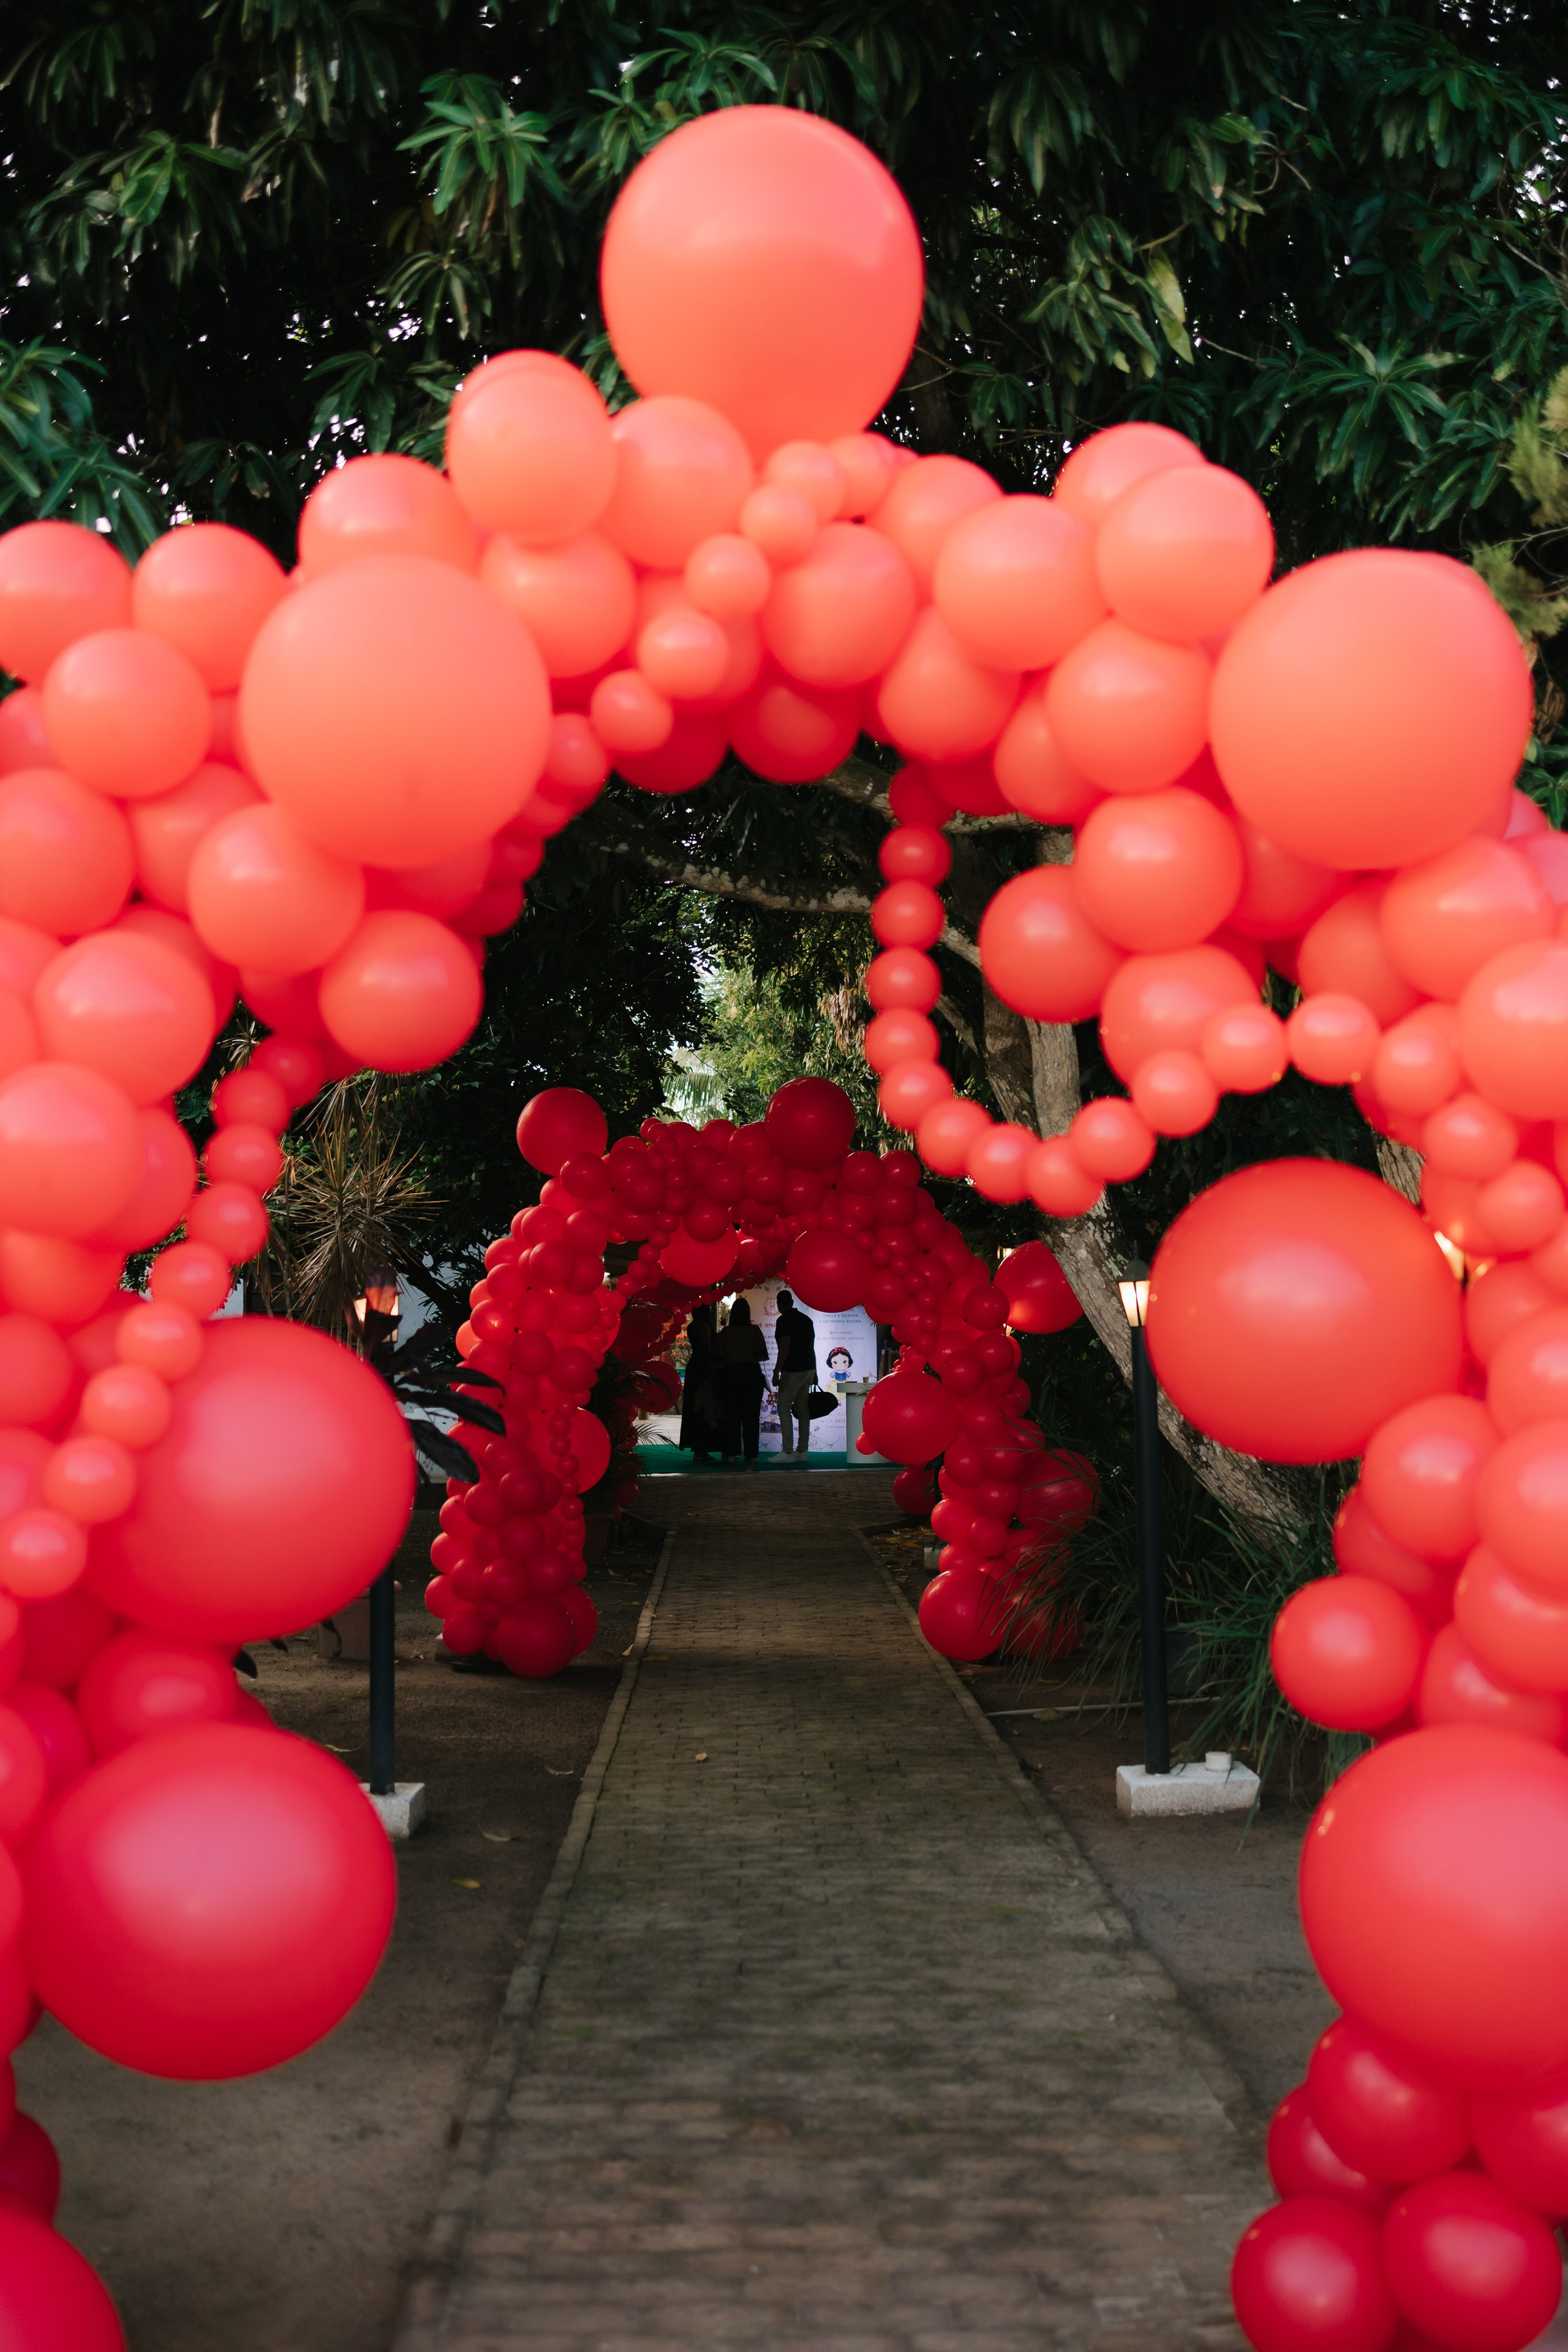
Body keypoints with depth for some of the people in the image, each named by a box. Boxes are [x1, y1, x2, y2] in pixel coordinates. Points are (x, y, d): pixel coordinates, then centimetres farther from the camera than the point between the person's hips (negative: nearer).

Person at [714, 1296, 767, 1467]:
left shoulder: (725, 1333, -5)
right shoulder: (755, 1331, -4)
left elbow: (719, 1359, -7)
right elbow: (762, 1355, -6)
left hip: (730, 1374, 0)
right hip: (752, 1374, 0)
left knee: (731, 1415, 6)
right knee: (751, 1416, 3)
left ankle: (731, 1453, 4)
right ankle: (751, 1454, 0)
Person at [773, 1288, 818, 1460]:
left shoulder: (784, 1320, -10)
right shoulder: (806, 1319, 14)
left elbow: (784, 1348, -17)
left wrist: (777, 1371, -16)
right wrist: (814, 1373, 20)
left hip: (793, 1370, -8)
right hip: (809, 1368, 8)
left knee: (784, 1408, -6)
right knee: (802, 1409, 10)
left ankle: (788, 1452, -13)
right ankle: (802, 1451, 10)